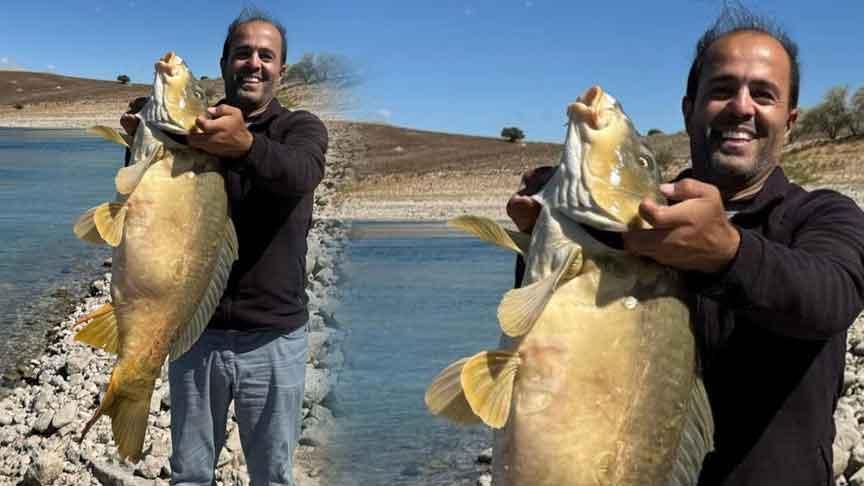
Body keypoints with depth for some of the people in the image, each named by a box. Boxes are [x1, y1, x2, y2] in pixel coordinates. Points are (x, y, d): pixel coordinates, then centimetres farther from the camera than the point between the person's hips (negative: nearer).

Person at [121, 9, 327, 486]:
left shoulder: (301, 127, -2)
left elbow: (300, 174, -25)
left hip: (273, 337, -1)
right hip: (196, 330, 2)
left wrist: (245, 144, -45)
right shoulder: (193, 126, 3)